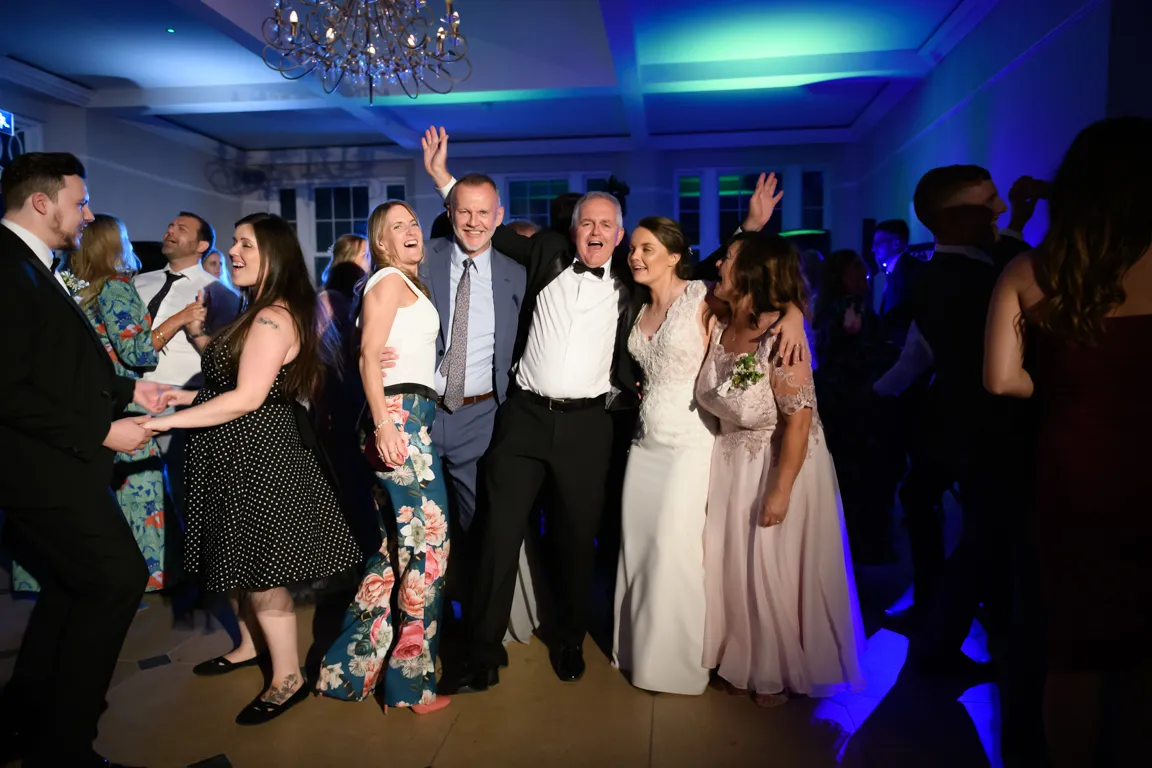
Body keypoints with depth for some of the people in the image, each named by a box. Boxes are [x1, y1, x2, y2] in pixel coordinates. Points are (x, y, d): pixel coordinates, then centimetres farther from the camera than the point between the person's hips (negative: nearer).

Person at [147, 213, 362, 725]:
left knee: (261, 569, -1)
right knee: (240, 557, 19)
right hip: (241, 453, 10)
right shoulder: (259, 313, 14)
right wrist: (188, 396, 11)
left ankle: (288, 678, 14)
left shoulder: (274, 317, -19)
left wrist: (168, 421, -20)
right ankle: (251, 645, 38)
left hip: (258, 455, -10)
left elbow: (248, 398, -23)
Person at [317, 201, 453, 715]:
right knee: (429, 541, -6)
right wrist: (383, 423, -22)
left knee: (401, 542, 12)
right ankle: (412, 680, 5)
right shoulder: (389, 279, -3)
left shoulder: (408, 284, 23)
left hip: (414, 417, 9)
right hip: (401, 415, -9)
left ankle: (353, 665, 22)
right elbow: (368, 356, -13)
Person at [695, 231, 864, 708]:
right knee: (733, 566, 15)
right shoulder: (720, 328, -4)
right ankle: (743, 662, 38)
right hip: (732, 464, 7)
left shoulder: (780, 338, -25)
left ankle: (782, 672, 33)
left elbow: (799, 419, -24)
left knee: (776, 572, 8)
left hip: (780, 465, -6)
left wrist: (780, 490, -22)